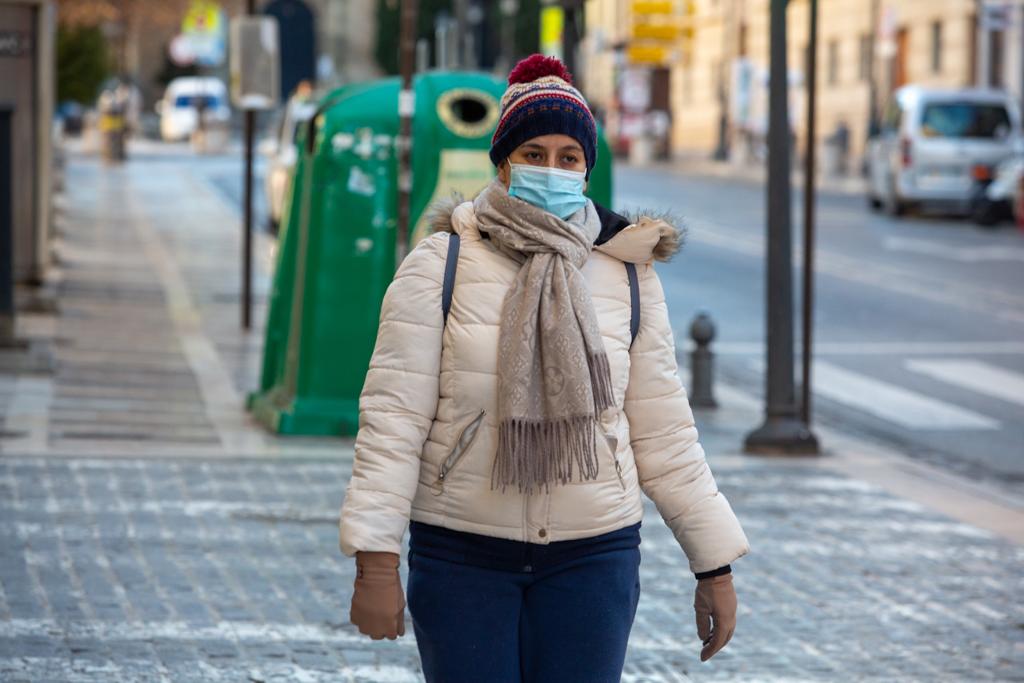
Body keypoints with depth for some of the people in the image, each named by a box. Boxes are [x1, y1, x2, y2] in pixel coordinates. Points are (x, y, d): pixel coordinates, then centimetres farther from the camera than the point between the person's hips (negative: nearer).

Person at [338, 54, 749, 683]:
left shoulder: (629, 274, 4)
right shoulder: (441, 265, -4)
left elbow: (662, 430, 9)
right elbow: (394, 416, -6)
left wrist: (715, 564, 8)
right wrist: (376, 562, -12)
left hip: (592, 557, 2)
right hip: (460, 554, -2)